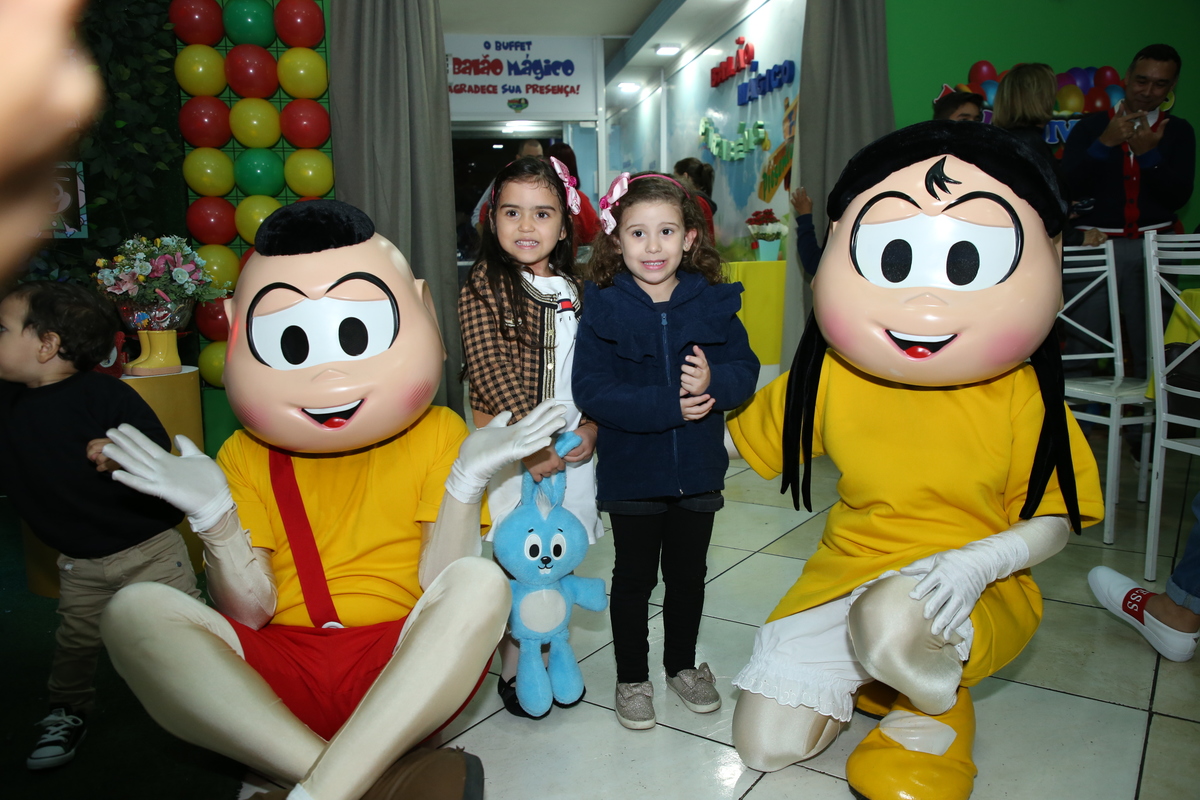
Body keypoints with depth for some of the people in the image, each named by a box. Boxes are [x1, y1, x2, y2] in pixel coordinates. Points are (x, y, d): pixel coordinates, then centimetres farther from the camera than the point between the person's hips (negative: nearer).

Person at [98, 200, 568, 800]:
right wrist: (214, 516, -12)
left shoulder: (437, 434, 6)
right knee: (136, 609, -23)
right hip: (279, 676, 2)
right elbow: (250, 613, 2)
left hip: (404, 674, -1)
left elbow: (439, 588, -4)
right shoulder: (245, 456, 10)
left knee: (480, 584, -30)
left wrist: (465, 481, -16)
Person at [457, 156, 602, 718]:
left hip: (571, 446, 4)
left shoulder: (575, 292, 9)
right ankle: (512, 668, 20)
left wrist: (589, 429, -5)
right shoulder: (482, 288, -6)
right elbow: (489, 372, -14)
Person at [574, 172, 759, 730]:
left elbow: (745, 370, -3)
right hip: (631, 471, -2)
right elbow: (591, 390, -17)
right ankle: (632, 677, 31)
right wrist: (667, 405, -25)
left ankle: (683, 664, 41)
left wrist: (713, 380, -25)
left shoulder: (712, 302, -3)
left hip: (698, 469, 3)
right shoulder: (603, 308, -11)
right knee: (634, 577, 12)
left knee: (688, 573, 19)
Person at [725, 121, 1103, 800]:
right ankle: (869, 675, 25)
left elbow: (1059, 517, -5)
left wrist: (981, 560, -24)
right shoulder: (830, 376, -6)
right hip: (848, 568, 3)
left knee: (890, 621, -41)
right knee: (766, 744, -4)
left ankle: (939, 703, -1)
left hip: (974, 587, -2)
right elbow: (744, 437, 7)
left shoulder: (1020, 395, -12)